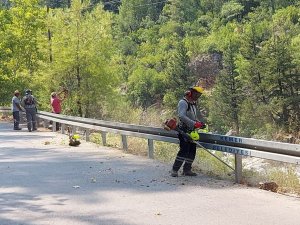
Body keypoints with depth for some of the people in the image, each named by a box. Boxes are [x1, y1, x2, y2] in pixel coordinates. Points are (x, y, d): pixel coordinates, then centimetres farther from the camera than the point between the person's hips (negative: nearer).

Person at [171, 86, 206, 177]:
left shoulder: (193, 104, 18)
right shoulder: (183, 103, -12)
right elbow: (182, 116, -27)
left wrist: (199, 123, 5)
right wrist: (194, 124, -32)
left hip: (191, 132, 9)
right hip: (184, 131, -9)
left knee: (192, 151, 8)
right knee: (184, 150, -16)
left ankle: (187, 170, 16)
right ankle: (174, 170, -12)